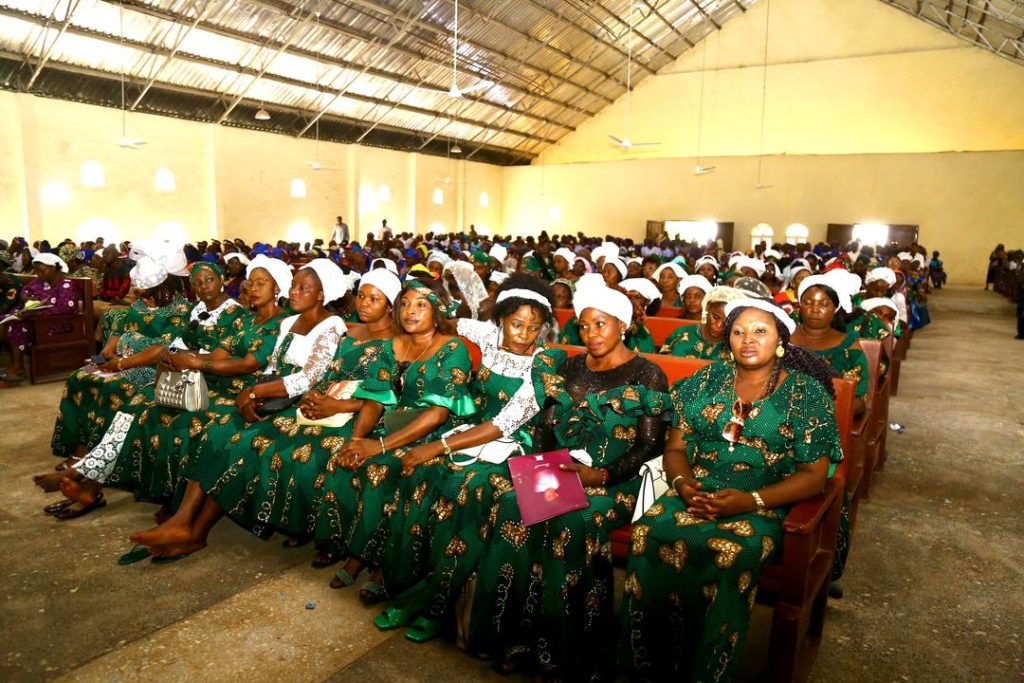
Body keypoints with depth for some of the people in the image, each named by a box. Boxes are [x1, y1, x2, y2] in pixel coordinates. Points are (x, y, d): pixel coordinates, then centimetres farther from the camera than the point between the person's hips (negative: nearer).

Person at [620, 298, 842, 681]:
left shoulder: (807, 393, 3)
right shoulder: (706, 381, 12)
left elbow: (814, 475, -3)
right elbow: (675, 448, 12)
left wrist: (751, 501, -17)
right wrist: (683, 484, -11)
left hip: (766, 503, -2)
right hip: (697, 493, 3)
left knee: (728, 554, -35)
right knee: (648, 535, -27)